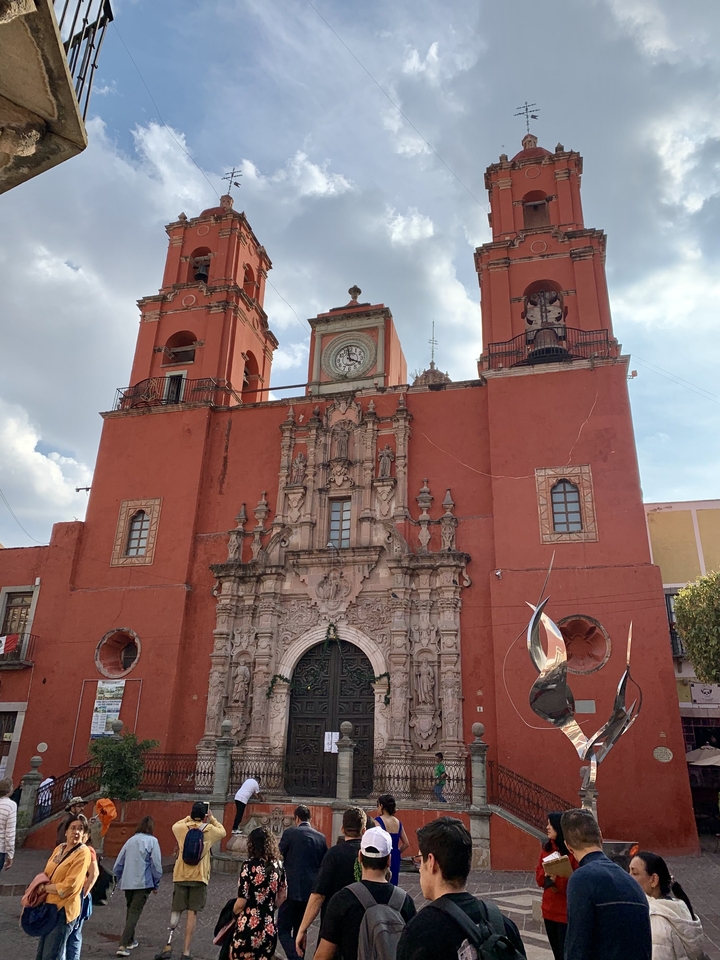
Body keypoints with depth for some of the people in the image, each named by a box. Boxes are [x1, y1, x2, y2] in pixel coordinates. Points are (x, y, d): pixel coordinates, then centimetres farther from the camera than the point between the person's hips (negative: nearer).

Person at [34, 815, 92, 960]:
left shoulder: (83, 852, -16)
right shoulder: (59, 848, 7)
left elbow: (69, 887, -19)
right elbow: (46, 874, 14)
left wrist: (45, 887, -8)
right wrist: (42, 884, -7)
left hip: (64, 909, -7)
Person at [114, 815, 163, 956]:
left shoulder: (130, 840, 8)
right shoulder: (152, 841, -7)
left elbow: (118, 863, 10)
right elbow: (156, 864, -8)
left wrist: (119, 880, 23)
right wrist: (156, 885, 3)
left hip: (127, 883, 6)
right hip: (143, 883, -6)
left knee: (130, 911, 23)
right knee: (135, 913, 0)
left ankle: (130, 941, 33)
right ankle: (123, 946, -9)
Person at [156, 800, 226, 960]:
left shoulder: (182, 828, 0)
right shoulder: (209, 830, -3)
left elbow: (175, 825, 25)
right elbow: (223, 831, 18)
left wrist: (190, 818, 23)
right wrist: (212, 818, 20)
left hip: (181, 875, 2)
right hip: (199, 877, -2)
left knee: (176, 911, 13)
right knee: (192, 913, 2)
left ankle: (168, 945, 3)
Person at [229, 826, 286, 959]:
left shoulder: (250, 865, -13)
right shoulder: (278, 865, 2)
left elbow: (241, 903, -11)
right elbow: (282, 897, 14)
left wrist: (234, 913, 9)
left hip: (248, 930, -4)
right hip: (269, 929, 5)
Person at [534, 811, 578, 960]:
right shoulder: (546, 849, 6)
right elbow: (539, 877, 6)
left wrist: (557, 879, -27)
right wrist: (547, 875, -14)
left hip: (567, 913, -7)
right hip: (549, 910, 7)